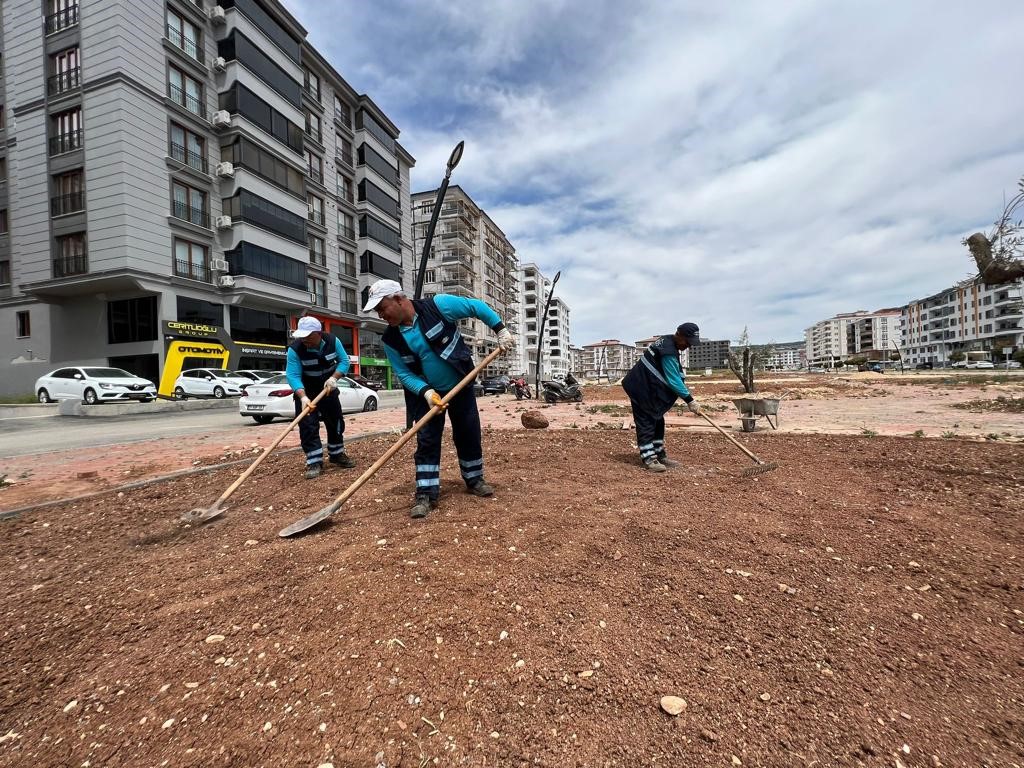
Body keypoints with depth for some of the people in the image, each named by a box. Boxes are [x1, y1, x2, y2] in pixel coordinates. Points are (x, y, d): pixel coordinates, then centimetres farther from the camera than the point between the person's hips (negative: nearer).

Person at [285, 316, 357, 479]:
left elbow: (344, 361, -11)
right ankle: (314, 462, -5)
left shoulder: (333, 341, -18)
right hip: (305, 391, -3)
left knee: (336, 421, 10)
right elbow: (293, 376, -29)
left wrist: (334, 378, -28)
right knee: (308, 426, -11)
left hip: (328, 388, 4)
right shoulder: (295, 349, -26)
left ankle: (337, 454, 27)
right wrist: (303, 397, -44)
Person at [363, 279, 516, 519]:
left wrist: (501, 330, -12)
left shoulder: (438, 305, -19)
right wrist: (426, 392, -24)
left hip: (461, 386, -1)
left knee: (469, 434, 8)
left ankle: (474, 480, 28)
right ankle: (426, 494, 7)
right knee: (427, 441, -3)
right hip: (425, 393, 1)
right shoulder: (391, 340, -10)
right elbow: (404, 373, -7)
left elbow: (477, 307, -10)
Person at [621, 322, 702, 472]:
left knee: (657, 422, 14)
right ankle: (648, 459, -6)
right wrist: (689, 400, -18)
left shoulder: (667, 342, 7)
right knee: (646, 423, -9)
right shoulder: (668, 351, -24)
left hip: (648, 388, 11)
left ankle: (659, 455, 21)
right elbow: (673, 381, -23)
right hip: (641, 389, -11)